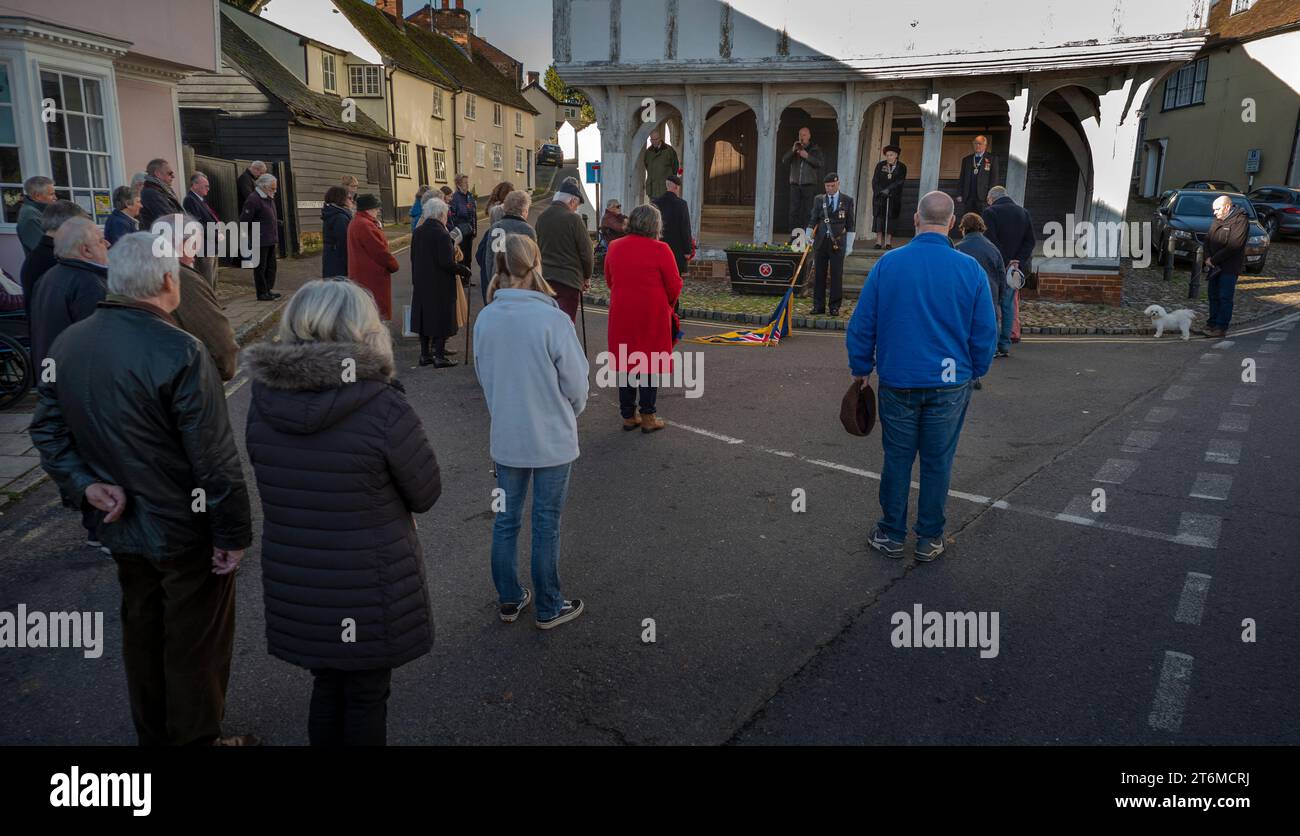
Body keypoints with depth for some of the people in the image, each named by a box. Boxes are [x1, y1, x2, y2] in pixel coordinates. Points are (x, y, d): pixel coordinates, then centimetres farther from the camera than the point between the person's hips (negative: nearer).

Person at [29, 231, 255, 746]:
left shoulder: (67, 344, 0)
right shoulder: (178, 352, -25)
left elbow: (48, 430, 6)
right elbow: (215, 459, -23)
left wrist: (85, 485, -4)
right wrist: (234, 533, -15)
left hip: (121, 527, 7)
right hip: (186, 532, -7)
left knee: (141, 634, 23)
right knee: (195, 645, 11)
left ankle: (153, 735, 41)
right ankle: (196, 739, 28)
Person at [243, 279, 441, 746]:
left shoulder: (263, 401, -6)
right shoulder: (382, 406, -23)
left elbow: (284, 482, 7)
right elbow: (426, 493, -11)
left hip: (293, 585, 5)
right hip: (369, 590, -4)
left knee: (327, 685, 24)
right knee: (366, 696, 16)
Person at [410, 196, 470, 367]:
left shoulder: (417, 232, 5)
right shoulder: (442, 234, -18)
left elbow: (413, 258, 11)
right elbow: (447, 263, -21)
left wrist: (416, 280, 20)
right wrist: (464, 270, -8)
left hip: (421, 283, 7)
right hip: (440, 285, -7)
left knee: (425, 317, 14)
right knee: (441, 318, 2)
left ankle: (425, 354, 21)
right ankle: (439, 356, 6)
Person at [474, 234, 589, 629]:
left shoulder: (484, 319, -7)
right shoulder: (552, 319, -21)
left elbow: (483, 376, 5)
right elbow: (576, 384, -13)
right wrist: (569, 414, 8)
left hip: (505, 438, 4)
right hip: (552, 440, -4)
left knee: (505, 521, 17)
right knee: (546, 526, 9)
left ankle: (509, 600, 31)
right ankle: (549, 608, 23)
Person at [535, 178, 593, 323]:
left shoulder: (541, 218, 5)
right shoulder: (573, 219, -13)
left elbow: (538, 248, 12)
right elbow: (586, 252, -9)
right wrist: (587, 277, 6)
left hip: (544, 277, 6)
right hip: (568, 279, -6)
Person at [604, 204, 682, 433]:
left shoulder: (614, 248, 2)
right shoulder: (660, 249, -12)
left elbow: (609, 281, 11)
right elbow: (674, 286, -8)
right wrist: (667, 306, 11)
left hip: (622, 314, 4)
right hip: (652, 314, -4)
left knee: (625, 363, 13)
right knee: (650, 363, 6)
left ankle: (628, 416, 19)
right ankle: (648, 416, 9)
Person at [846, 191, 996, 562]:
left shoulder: (888, 263, -7)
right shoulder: (971, 269, -6)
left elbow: (861, 325, -2)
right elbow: (984, 333, -1)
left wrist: (861, 369, 10)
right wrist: (975, 372, 15)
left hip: (897, 382, 0)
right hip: (950, 384, 0)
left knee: (897, 459, 12)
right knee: (937, 462, 11)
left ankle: (891, 535, 22)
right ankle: (929, 539, 22)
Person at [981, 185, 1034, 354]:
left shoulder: (989, 213, -6)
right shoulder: (1024, 213, 13)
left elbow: (989, 241, -15)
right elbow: (1030, 241, 6)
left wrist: (1000, 262, -12)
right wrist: (1017, 261, -2)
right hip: (1014, 267, 6)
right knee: (1008, 305, 11)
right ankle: (1005, 345, 11)